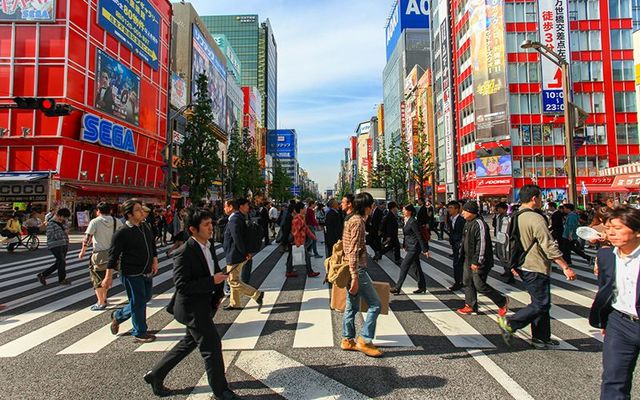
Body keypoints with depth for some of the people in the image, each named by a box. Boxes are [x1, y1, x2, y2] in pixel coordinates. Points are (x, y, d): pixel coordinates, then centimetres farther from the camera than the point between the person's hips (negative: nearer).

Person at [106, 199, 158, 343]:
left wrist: (155, 261, 13)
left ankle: (118, 315, 41)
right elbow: (113, 255, -14)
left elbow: (152, 244, 18)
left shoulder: (144, 226, 6)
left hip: (146, 272, 8)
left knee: (145, 298, 20)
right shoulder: (122, 233, -16)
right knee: (138, 302, 2)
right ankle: (139, 334, 20)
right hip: (132, 274, -8)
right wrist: (109, 276, -15)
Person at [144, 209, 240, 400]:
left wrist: (218, 294, 7)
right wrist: (212, 281, -28)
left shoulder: (208, 246, 4)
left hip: (205, 304, 9)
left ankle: (155, 375, 40)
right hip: (192, 307, -9)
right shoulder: (184, 253, -22)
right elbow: (182, 285, -25)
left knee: (190, 343, 24)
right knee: (212, 346, 1)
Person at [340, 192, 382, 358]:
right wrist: (355, 278, -24)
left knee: (352, 306, 15)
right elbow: (354, 252, -22)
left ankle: (348, 340, 24)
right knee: (375, 304, -3)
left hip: (352, 269, 10)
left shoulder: (351, 219, 14)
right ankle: (364, 340, 3)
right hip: (357, 269, -10)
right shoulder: (357, 222, -16)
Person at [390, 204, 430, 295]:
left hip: (414, 248, -9)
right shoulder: (406, 221, 10)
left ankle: (397, 288, 1)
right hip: (410, 247, 9)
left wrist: (424, 249, -16)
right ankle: (422, 286, 26)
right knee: (417, 267, 15)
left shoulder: (413, 221, -17)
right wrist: (405, 245, 18)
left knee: (404, 267, -6)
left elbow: (419, 236, -17)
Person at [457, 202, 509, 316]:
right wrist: (464, 257, 21)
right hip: (468, 259, 10)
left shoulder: (479, 224, -20)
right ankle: (471, 306, 22)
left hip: (479, 262, -10)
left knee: (480, 285, -3)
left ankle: (502, 302, 16)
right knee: (467, 282, 12)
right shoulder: (468, 223, 11)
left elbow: (481, 244, -24)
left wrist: (476, 261, -24)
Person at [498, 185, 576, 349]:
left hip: (523, 266, 10)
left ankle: (541, 338, 25)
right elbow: (550, 247, -20)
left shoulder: (515, 217, 9)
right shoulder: (536, 218, -19)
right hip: (536, 269, -10)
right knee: (541, 305, -2)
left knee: (539, 302, 17)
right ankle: (509, 323, -5)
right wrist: (566, 268, -15)